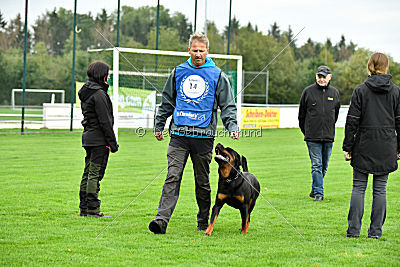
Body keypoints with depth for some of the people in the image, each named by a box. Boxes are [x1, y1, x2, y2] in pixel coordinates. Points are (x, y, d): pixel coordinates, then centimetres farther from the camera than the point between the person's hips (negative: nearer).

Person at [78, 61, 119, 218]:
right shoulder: (98, 94, -15)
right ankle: (92, 208, -4)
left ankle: (84, 207, 16)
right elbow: (104, 121, -17)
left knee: (88, 173, 12)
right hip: (99, 139, -9)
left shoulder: (85, 92, 14)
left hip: (88, 136, 9)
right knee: (95, 174, -6)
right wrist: (112, 142, -13)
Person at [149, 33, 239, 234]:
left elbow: (227, 105, 6)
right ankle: (162, 219, -19)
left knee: (202, 181, 8)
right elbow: (167, 102, 21)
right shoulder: (178, 72, 11)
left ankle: (203, 221, 22)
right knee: (172, 177, -10)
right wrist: (159, 125, 21)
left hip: (204, 136, -1)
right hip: (179, 135, 1)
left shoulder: (217, 75, 5)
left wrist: (232, 126, -8)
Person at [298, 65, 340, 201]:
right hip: (312, 136, -3)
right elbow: (301, 115, 7)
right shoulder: (308, 92, -2)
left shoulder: (334, 93, 6)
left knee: (324, 166, 10)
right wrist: (306, 131, 10)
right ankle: (318, 193, -5)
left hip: (328, 136, 3)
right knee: (316, 165, -7)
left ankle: (315, 189, 24)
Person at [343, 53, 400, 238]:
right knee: (380, 189, 5)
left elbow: (352, 121, -4)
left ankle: (353, 229, 0)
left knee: (358, 188, 4)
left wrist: (347, 147, 1)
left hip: (364, 146, -1)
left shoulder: (360, 91, -4)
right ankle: (376, 230, 5)